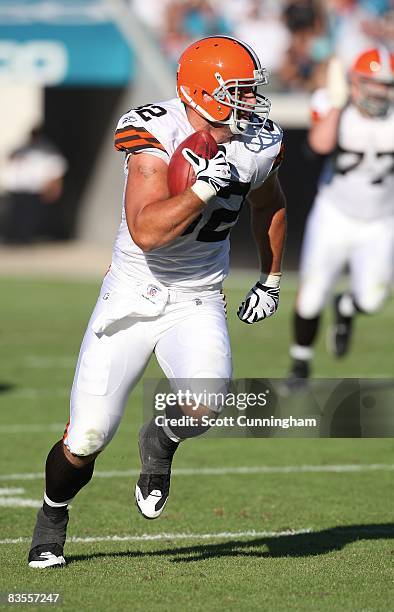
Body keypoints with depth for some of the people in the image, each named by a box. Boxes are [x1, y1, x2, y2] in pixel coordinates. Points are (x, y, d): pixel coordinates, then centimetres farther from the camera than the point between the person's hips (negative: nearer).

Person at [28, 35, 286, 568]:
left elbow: (268, 204, 18)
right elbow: (146, 233, -32)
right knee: (87, 441, -4)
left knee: (206, 403, -29)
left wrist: (271, 281, 21)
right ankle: (54, 511, 30)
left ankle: (159, 444, 8)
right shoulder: (155, 135, -21)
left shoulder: (258, 144, -6)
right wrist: (206, 186, -37)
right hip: (132, 298, -3)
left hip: (197, 304, 3)